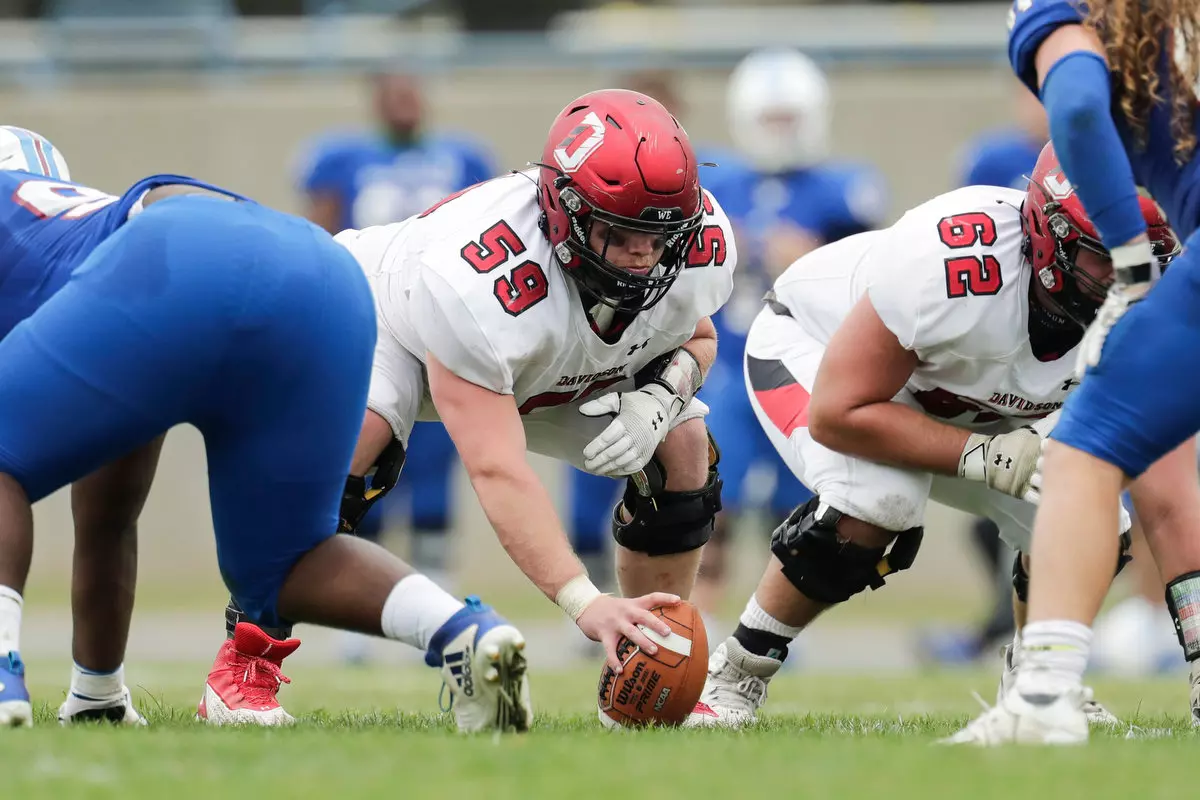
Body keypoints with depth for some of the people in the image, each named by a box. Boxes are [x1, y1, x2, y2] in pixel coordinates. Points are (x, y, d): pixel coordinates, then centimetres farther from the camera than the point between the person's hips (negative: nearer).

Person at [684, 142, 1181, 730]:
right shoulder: (954, 265, -43)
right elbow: (838, 413, -35)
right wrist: (986, 455, -40)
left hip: (952, 404, 6)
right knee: (877, 502, -35)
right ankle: (734, 674, -14)